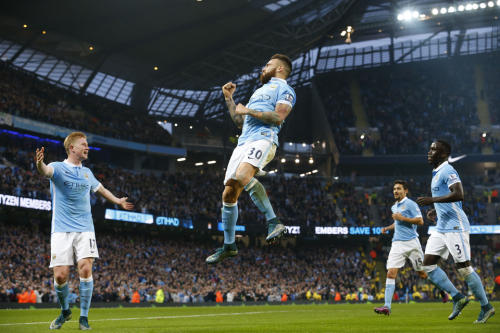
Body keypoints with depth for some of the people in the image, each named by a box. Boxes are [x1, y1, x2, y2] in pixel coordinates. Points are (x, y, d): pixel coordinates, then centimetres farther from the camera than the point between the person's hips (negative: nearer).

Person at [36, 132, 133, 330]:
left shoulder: (87, 173, 14)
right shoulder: (58, 167, -2)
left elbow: (100, 189, 34)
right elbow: (46, 171, -27)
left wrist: (118, 201, 45)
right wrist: (40, 164, -51)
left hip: (85, 229, 3)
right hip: (61, 230, -3)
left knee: (85, 268, -15)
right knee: (60, 276, -8)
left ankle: (84, 317, -2)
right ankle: (65, 311, 21)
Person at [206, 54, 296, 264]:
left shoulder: (284, 89, 7)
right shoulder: (260, 91, 34)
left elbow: (278, 118, -11)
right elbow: (240, 122, 33)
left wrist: (248, 111, -4)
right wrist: (228, 98, 29)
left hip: (263, 139, -9)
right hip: (244, 142, 9)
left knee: (243, 176, -36)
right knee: (228, 194, 2)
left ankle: (273, 222, -28)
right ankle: (229, 246, 12)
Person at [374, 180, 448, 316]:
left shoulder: (410, 204, -5)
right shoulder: (394, 207, 18)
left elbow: (420, 221, -14)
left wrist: (402, 218, -18)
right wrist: (388, 228, 15)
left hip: (411, 242, -6)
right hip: (397, 244, 6)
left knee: (422, 273, 5)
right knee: (391, 273, -9)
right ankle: (387, 307, -14)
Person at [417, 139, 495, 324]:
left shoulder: (447, 171, -12)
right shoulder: (436, 173, 17)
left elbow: (458, 194, -27)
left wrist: (432, 200, -29)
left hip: (455, 227, -9)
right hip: (441, 227, 9)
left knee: (464, 267, -5)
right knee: (428, 264, 1)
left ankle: (486, 307, 8)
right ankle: (458, 298, 9)